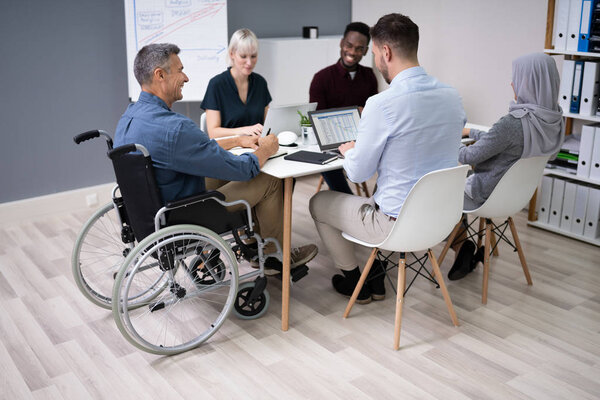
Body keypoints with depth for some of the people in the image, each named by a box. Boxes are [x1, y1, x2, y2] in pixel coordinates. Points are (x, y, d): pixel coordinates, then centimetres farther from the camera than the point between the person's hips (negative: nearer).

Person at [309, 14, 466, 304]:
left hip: (399, 224, -7)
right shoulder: (452, 96, -1)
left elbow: (358, 173, -14)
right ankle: (376, 278, 38)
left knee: (318, 203, 17)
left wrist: (348, 150, 9)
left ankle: (354, 282, 31)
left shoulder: (382, 105, -24)